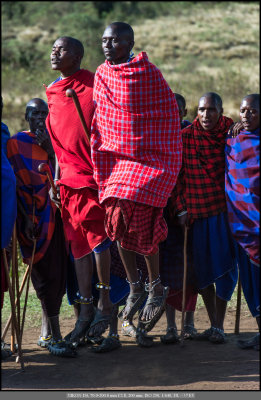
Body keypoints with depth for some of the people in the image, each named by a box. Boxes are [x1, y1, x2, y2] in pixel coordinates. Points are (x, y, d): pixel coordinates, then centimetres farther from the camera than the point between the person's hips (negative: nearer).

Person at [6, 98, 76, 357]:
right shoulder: (16, 142, 1)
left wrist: (49, 147, -7)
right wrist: (25, 218, -13)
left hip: (53, 213, 5)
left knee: (56, 273, 4)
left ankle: (47, 334, 12)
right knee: (46, 273, -10)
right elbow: (15, 182, -5)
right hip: (32, 216, -5)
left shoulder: (51, 141, 16)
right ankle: (53, 336, -9)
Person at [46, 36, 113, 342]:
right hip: (70, 177, 6)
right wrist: (56, 182, 15)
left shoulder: (94, 87, -7)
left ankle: (104, 303, 1)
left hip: (96, 174, -6)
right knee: (78, 242, 6)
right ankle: (86, 311, 9)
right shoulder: (53, 94, 13)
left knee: (96, 234, -12)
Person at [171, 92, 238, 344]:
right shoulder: (185, 137, 0)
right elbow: (176, 175, 4)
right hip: (198, 211, 1)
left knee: (226, 268, -2)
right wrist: (180, 209, 1)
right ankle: (213, 324, 20)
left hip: (226, 209, -1)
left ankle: (219, 326, 9)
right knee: (203, 269, 6)